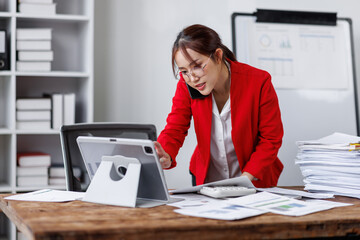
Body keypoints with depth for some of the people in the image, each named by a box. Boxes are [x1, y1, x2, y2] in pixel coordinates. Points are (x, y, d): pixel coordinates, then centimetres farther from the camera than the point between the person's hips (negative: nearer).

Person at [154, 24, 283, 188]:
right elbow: (174, 130, -11)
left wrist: (245, 179, -20)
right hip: (205, 179, 0)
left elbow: (271, 139, -10)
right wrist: (165, 158, -34)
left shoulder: (258, 82, -17)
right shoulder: (186, 85, -10)